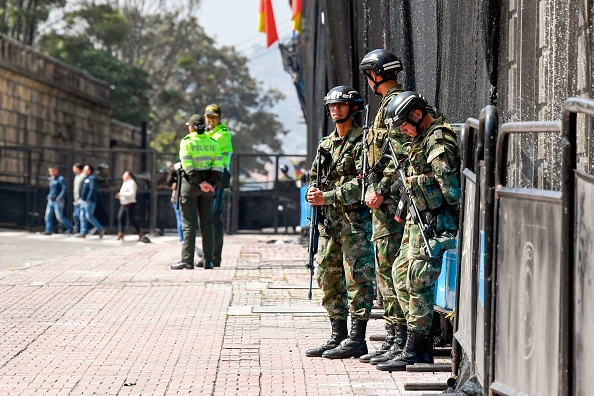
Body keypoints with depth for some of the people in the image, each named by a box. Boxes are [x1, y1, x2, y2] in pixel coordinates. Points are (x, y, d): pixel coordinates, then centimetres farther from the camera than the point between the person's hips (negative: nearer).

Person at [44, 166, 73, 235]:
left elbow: (64, 189, -19)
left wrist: (59, 198, -25)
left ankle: (69, 227, 12)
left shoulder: (60, 179, -11)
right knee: (48, 216, -2)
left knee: (60, 217, -5)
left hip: (58, 201, -8)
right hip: (50, 201, 8)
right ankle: (48, 231, -1)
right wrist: (49, 196, 16)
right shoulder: (51, 179, 14)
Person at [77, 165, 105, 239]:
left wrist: (88, 199, -24)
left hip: (89, 201, -10)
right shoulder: (85, 178, 17)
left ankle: (100, 229, 0)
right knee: (82, 216, 6)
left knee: (89, 216, -10)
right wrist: (81, 198, 17)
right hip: (83, 201, 10)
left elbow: (92, 190, -21)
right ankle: (83, 232, 7)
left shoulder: (92, 178, -13)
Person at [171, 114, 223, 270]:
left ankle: (187, 260, -6)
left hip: (190, 184, -4)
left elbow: (188, 166, -17)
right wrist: (211, 184, -8)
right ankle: (208, 261, 4)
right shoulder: (212, 143, 6)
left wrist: (200, 182, -17)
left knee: (189, 224, -3)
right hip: (209, 187, 4)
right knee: (207, 224, 6)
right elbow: (218, 167, -3)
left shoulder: (186, 142, -7)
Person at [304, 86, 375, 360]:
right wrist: (312, 193, -1)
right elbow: (315, 178, 22)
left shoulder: (362, 141, -7)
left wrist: (327, 197, -18)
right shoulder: (326, 144, 17)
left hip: (355, 220, -8)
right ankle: (338, 337, 17)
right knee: (328, 278, 10)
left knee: (357, 278, -6)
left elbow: (361, 183, -16)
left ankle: (357, 340, -4)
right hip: (329, 222, 8)